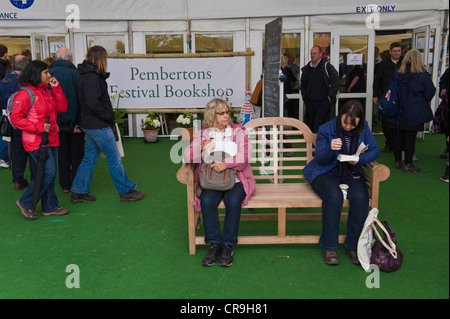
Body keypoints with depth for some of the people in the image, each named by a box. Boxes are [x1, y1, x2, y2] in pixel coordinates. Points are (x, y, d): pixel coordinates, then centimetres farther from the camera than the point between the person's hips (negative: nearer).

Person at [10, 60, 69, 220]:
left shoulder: (47, 91, 14)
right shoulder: (25, 94, -12)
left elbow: (62, 108, 10)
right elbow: (15, 118, -14)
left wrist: (56, 88, 1)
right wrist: (39, 127, -20)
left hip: (51, 139, 8)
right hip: (36, 141, -8)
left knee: (50, 173, 11)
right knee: (48, 172, -12)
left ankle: (49, 207, 21)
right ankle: (25, 202, 6)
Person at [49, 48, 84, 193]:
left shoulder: (50, 73, -3)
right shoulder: (76, 73, -12)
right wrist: (80, 121, -8)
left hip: (57, 121, 3)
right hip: (74, 120, -3)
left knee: (62, 153, 13)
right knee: (77, 153, 9)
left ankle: (65, 185, 18)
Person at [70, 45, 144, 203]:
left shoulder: (87, 75, 13)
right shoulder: (92, 77, -18)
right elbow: (92, 103, -25)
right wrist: (108, 116, -15)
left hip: (90, 124, 10)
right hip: (98, 125, -10)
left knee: (89, 157, 15)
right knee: (114, 158, 0)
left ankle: (78, 192, 20)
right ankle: (126, 191, 9)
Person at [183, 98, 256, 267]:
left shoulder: (238, 132, 12)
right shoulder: (202, 135, 14)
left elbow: (245, 155, -4)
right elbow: (186, 158, 3)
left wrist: (227, 163, -19)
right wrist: (201, 147, -13)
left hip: (235, 179, -1)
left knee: (233, 201, -31)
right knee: (207, 201, -30)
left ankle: (228, 246, -19)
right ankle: (214, 244, -18)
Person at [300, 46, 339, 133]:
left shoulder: (327, 67, -2)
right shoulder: (306, 69, 13)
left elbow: (335, 81, -4)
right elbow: (302, 84, 25)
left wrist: (330, 96, -9)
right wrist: (304, 96, 13)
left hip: (323, 101, -5)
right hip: (309, 101, 5)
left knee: (318, 124, -13)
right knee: (309, 124, 10)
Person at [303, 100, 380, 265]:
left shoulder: (364, 128, 1)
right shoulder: (326, 129, -8)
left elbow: (374, 150, 6)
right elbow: (320, 159, -8)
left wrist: (359, 159, -16)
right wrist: (330, 149, -32)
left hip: (351, 172, 3)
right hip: (325, 171, -3)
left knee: (360, 196, -29)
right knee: (334, 195, -34)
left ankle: (353, 245, -13)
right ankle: (329, 247, -20)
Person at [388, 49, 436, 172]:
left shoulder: (398, 74, -4)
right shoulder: (422, 75, -11)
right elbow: (430, 92, -4)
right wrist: (423, 100, 15)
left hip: (398, 111, 3)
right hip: (414, 113, -3)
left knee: (398, 136, 11)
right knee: (410, 137, 3)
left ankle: (398, 161, 22)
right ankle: (408, 164, 8)